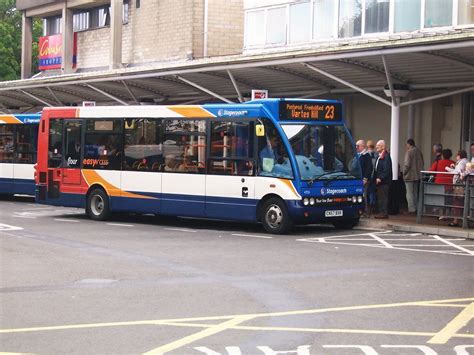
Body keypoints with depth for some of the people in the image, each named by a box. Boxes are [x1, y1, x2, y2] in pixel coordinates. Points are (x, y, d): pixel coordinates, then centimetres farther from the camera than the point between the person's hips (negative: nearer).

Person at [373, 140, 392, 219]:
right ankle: (381, 212, 17)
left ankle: (384, 213, -5)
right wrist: (375, 178, 12)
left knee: (383, 197, -7)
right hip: (379, 181, 10)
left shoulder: (386, 156, -14)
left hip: (384, 181, -10)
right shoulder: (379, 156, 17)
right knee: (380, 197, 12)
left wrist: (380, 178, -20)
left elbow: (386, 170, -20)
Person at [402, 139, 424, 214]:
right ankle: (415, 208, 19)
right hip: (418, 175, 7)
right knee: (415, 193, 16)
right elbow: (422, 163, 13)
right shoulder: (418, 151, 7)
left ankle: (411, 209, -4)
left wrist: (404, 172, -6)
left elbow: (407, 164, -18)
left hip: (410, 176, -7)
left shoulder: (409, 151, -15)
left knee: (409, 193, -2)